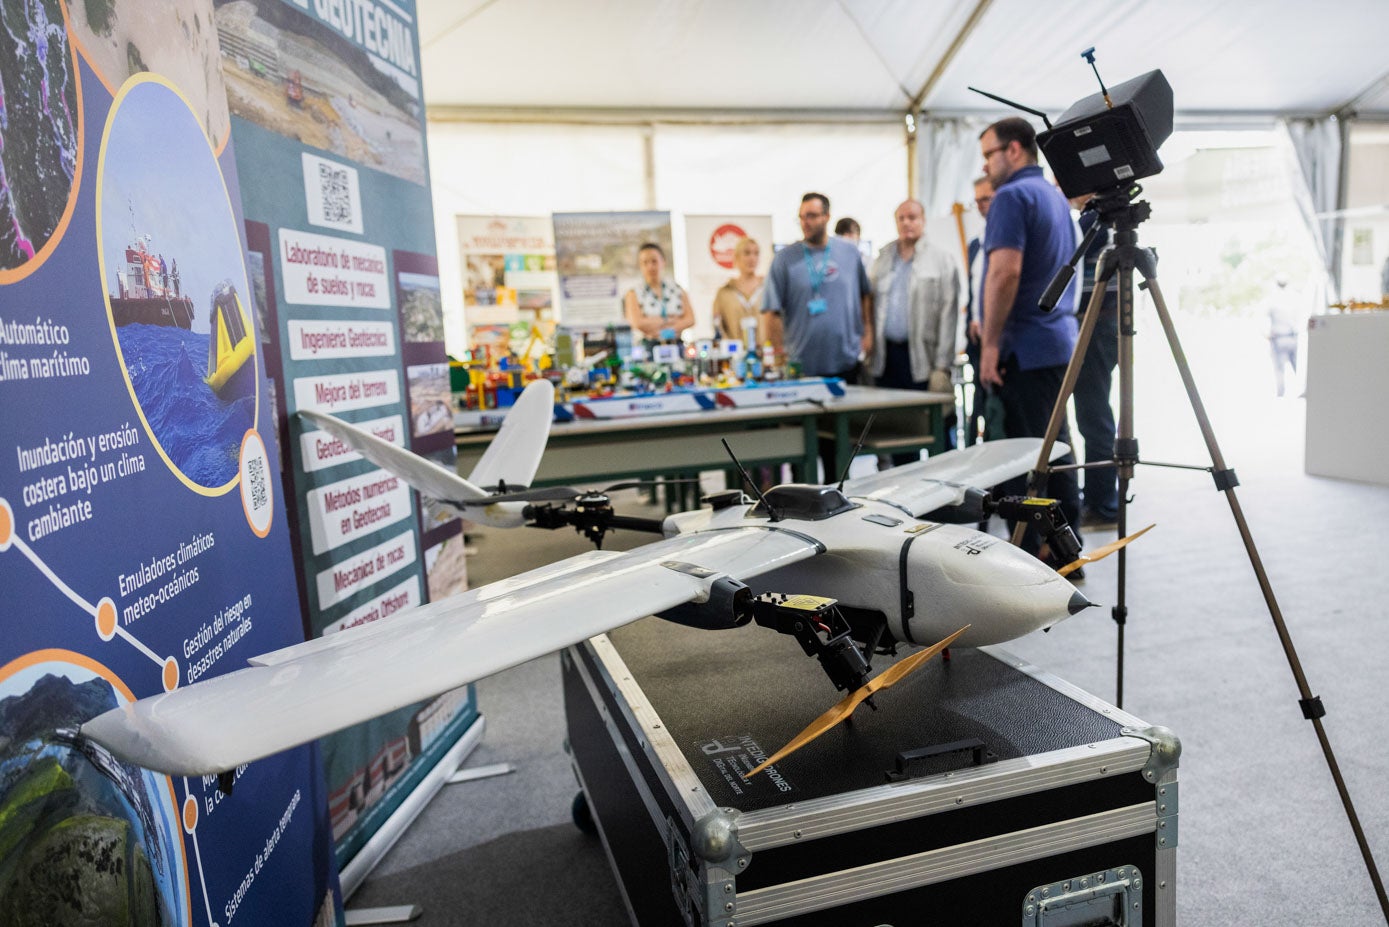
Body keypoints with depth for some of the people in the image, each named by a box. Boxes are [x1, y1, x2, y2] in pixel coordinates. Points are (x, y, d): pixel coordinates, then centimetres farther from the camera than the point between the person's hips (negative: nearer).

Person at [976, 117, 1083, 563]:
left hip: (1025, 346, -10)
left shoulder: (1012, 196, -10)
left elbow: (1006, 272, -22)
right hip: (1060, 341, 10)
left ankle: (1031, 556, -1)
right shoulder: (1056, 195, 19)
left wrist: (990, 343, -19)